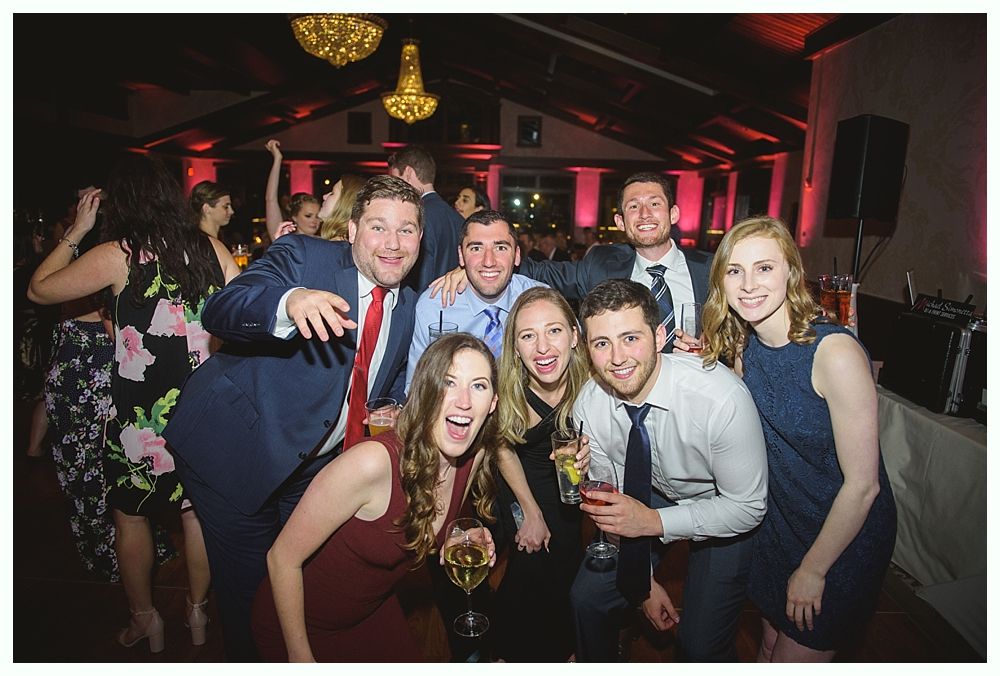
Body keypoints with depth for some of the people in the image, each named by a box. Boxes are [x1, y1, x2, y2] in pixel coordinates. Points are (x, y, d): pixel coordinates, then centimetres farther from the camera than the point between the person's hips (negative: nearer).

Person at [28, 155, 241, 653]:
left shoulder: (117, 256, -11)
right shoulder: (211, 248, -3)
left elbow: (38, 289, 1)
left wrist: (76, 231, 7)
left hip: (138, 412, -3)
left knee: (130, 515, 18)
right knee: (197, 510, 17)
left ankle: (144, 619, 34)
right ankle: (198, 612, 34)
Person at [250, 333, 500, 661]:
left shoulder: (474, 458, -15)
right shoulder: (372, 462, -35)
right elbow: (282, 559, -23)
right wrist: (301, 657, -15)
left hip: (374, 609, 5)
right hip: (298, 621, -5)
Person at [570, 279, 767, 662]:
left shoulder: (722, 398, -36)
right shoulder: (588, 405, -23)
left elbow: (748, 508, -24)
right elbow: (611, 495, -7)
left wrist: (654, 521, -34)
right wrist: (644, 580, -4)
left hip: (725, 507, -3)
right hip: (649, 496, 3)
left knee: (701, 644, -9)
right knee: (588, 597, 3)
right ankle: (594, 665, 34)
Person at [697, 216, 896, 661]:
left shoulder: (835, 352, -29)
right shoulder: (742, 345, -8)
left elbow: (862, 484, -23)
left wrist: (813, 570, -12)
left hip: (844, 537, -5)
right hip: (780, 521, 6)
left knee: (797, 657, 13)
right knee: (770, 643, 23)